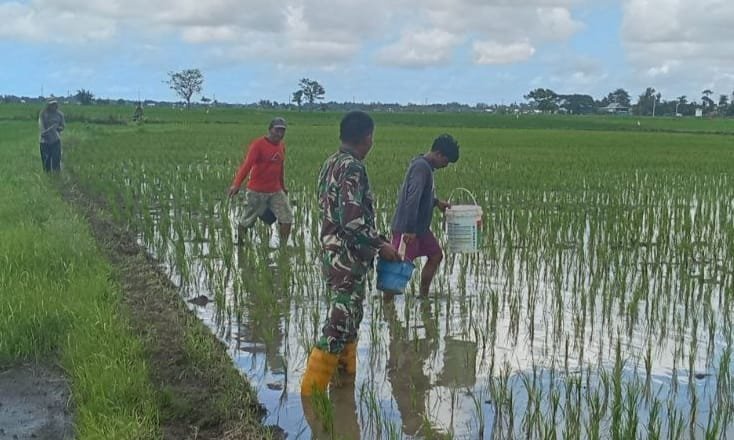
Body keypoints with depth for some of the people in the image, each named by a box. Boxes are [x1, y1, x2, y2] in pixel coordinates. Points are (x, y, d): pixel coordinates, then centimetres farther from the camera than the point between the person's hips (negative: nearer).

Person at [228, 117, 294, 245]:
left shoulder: (281, 146, 7)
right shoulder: (258, 144, -14)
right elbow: (246, 164, -25)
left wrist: (283, 186, 25)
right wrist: (236, 184, -36)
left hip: (276, 191, 6)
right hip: (257, 191, -5)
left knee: (287, 217, -4)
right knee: (247, 220, 8)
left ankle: (283, 246, 4)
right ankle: (239, 243, 30)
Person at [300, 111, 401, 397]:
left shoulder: (331, 163, 11)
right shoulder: (352, 168, -18)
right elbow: (352, 220, -25)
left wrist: (375, 240, 22)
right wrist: (380, 245, -13)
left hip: (332, 253, 10)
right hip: (348, 259, -10)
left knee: (348, 319, 19)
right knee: (341, 323, -4)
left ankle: (346, 380, 30)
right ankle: (311, 390, 1)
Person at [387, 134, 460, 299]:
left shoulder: (426, 166, 13)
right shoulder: (421, 167, -19)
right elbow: (412, 198, -26)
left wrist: (437, 202, 16)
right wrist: (410, 230, -29)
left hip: (420, 227, 10)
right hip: (407, 228, -10)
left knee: (436, 255, 16)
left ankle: (423, 296, 24)